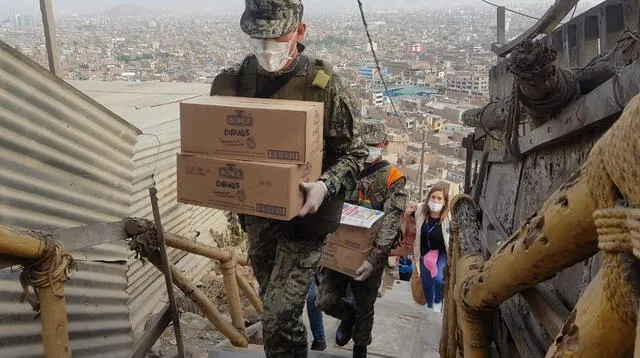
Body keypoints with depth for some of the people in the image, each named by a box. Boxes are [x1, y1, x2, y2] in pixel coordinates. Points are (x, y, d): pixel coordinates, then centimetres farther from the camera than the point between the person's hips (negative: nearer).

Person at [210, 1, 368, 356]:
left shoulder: (324, 85, -16)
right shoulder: (233, 81, -4)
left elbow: (353, 152, -9)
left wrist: (326, 186, -27)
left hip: (303, 215, -4)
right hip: (255, 213, 5)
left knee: (279, 315, -8)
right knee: (271, 301, 23)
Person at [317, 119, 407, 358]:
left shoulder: (393, 179, -6)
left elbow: (389, 223, -16)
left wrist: (373, 259, -27)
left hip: (369, 256, -3)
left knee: (364, 308, 11)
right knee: (326, 300, -1)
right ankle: (348, 314, 32)